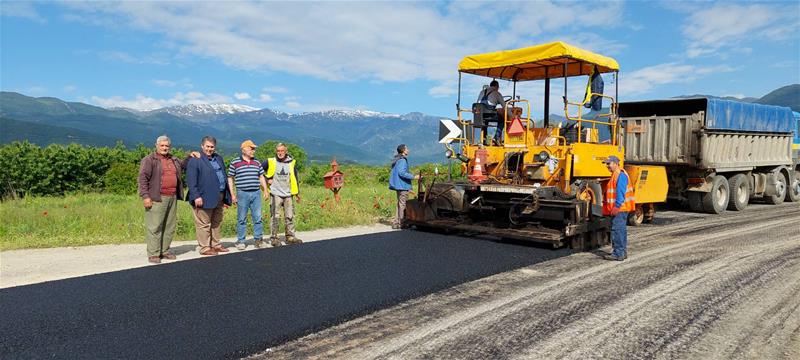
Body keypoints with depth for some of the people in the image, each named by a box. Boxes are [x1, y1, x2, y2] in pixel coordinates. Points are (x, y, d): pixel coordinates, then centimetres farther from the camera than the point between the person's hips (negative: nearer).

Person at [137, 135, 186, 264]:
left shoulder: (174, 160, 19)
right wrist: (145, 196, -16)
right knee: (154, 227, -5)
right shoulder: (149, 160, -1)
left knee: (169, 227, 9)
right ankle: (153, 254, 0)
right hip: (157, 199, -6)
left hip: (172, 198, 7)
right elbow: (143, 178, -8)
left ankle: (165, 251, 19)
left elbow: (183, 165, 39)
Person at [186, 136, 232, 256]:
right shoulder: (195, 160, -6)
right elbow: (191, 180, -13)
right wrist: (196, 196, -21)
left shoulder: (218, 158, 16)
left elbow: (223, 177, 19)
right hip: (204, 198, -8)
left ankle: (216, 245, 25)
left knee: (216, 223, 15)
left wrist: (226, 197, 16)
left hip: (218, 198, 8)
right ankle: (205, 248, 7)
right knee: (204, 224, 0)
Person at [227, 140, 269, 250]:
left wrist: (265, 190, 10)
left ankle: (258, 239, 13)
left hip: (256, 193, 3)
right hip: (242, 194, -3)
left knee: (258, 217, 3)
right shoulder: (235, 163, 0)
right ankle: (240, 241, 12)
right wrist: (232, 194, -2)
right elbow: (230, 179, 2)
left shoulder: (257, 162, 12)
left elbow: (261, 177, 18)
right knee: (241, 219, 3)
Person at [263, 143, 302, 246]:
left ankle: (290, 237, 16)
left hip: (288, 195, 3)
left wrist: (297, 194, 14)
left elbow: (295, 179, 14)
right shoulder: (270, 162, -2)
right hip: (275, 194, -3)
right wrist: (267, 180, -1)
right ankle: (273, 238, 6)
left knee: (290, 216, 7)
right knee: (275, 217, -2)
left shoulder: (291, 163, 7)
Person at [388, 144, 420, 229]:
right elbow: (402, 172, -23)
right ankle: (402, 223, -3)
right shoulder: (402, 160, -14)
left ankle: (396, 223, 17)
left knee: (400, 203, 15)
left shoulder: (397, 160, 18)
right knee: (403, 204, -6)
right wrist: (413, 177, -21)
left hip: (399, 185, 10)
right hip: (402, 185, -10)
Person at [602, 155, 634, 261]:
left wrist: (617, 206, -25)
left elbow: (621, 192, -22)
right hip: (620, 208, 11)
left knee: (617, 229, -10)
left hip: (619, 208, -11)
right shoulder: (616, 175, 18)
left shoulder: (620, 174, -15)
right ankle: (622, 252, 23)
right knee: (621, 230, 15)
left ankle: (618, 254, -7)